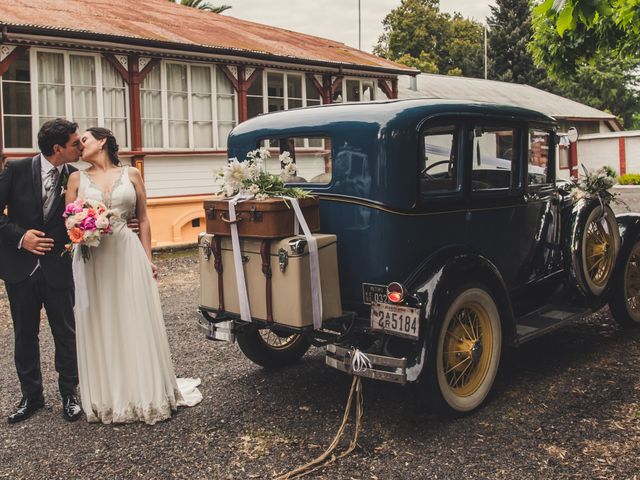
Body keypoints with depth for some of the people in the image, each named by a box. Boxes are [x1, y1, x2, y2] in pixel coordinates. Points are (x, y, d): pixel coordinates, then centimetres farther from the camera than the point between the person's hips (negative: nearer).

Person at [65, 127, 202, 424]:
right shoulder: (77, 179, 9)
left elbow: (143, 219, 8)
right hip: (92, 259, 1)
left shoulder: (131, 175, 7)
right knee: (100, 328, 4)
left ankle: (147, 393, 16)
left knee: (136, 325, 3)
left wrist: (148, 259, 4)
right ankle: (108, 398, 16)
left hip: (128, 255, -1)